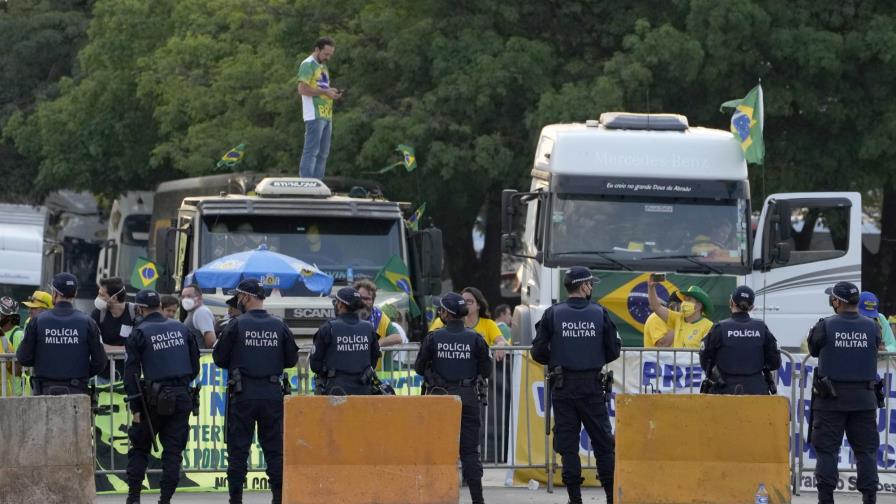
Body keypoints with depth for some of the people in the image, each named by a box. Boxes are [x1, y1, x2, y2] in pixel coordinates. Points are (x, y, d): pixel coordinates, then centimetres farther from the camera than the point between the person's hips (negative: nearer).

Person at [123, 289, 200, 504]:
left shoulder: (139, 334, -4)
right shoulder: (181, 328, 8)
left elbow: (132, 371, -8)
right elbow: (195, 364, 12)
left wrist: (135, 406, -6)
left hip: (154, 398, -3)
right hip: (182, 397, 3)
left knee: (139, 448, 11)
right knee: (173, 450, 5)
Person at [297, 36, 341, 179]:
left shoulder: (323, 67, 22)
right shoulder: (308, 65, -6)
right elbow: (303, 89, -16)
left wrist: (331, 92, 7)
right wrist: (325, 91, -17)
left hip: (326, 115, 10)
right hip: (314, 115, -10)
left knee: (323, 153, 9)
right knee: (311, 152, -12)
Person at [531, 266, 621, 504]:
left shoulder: (553, 314, -3)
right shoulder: (600, 314, -3)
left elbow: (538, 352, -5)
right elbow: (613, 351, 0)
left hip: (563, 386, 0)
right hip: (592, 386, 0)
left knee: (567, 442, 4)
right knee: (603, 441, 8)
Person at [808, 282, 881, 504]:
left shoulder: (826, 327, -9)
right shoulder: (871, 327, -3)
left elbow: (814, 350, 4)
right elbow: (875, 351, 8)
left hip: (830, 397, -2)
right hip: (864, 398, 2)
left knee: (827, 448, 4)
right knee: (866, 449, 8)